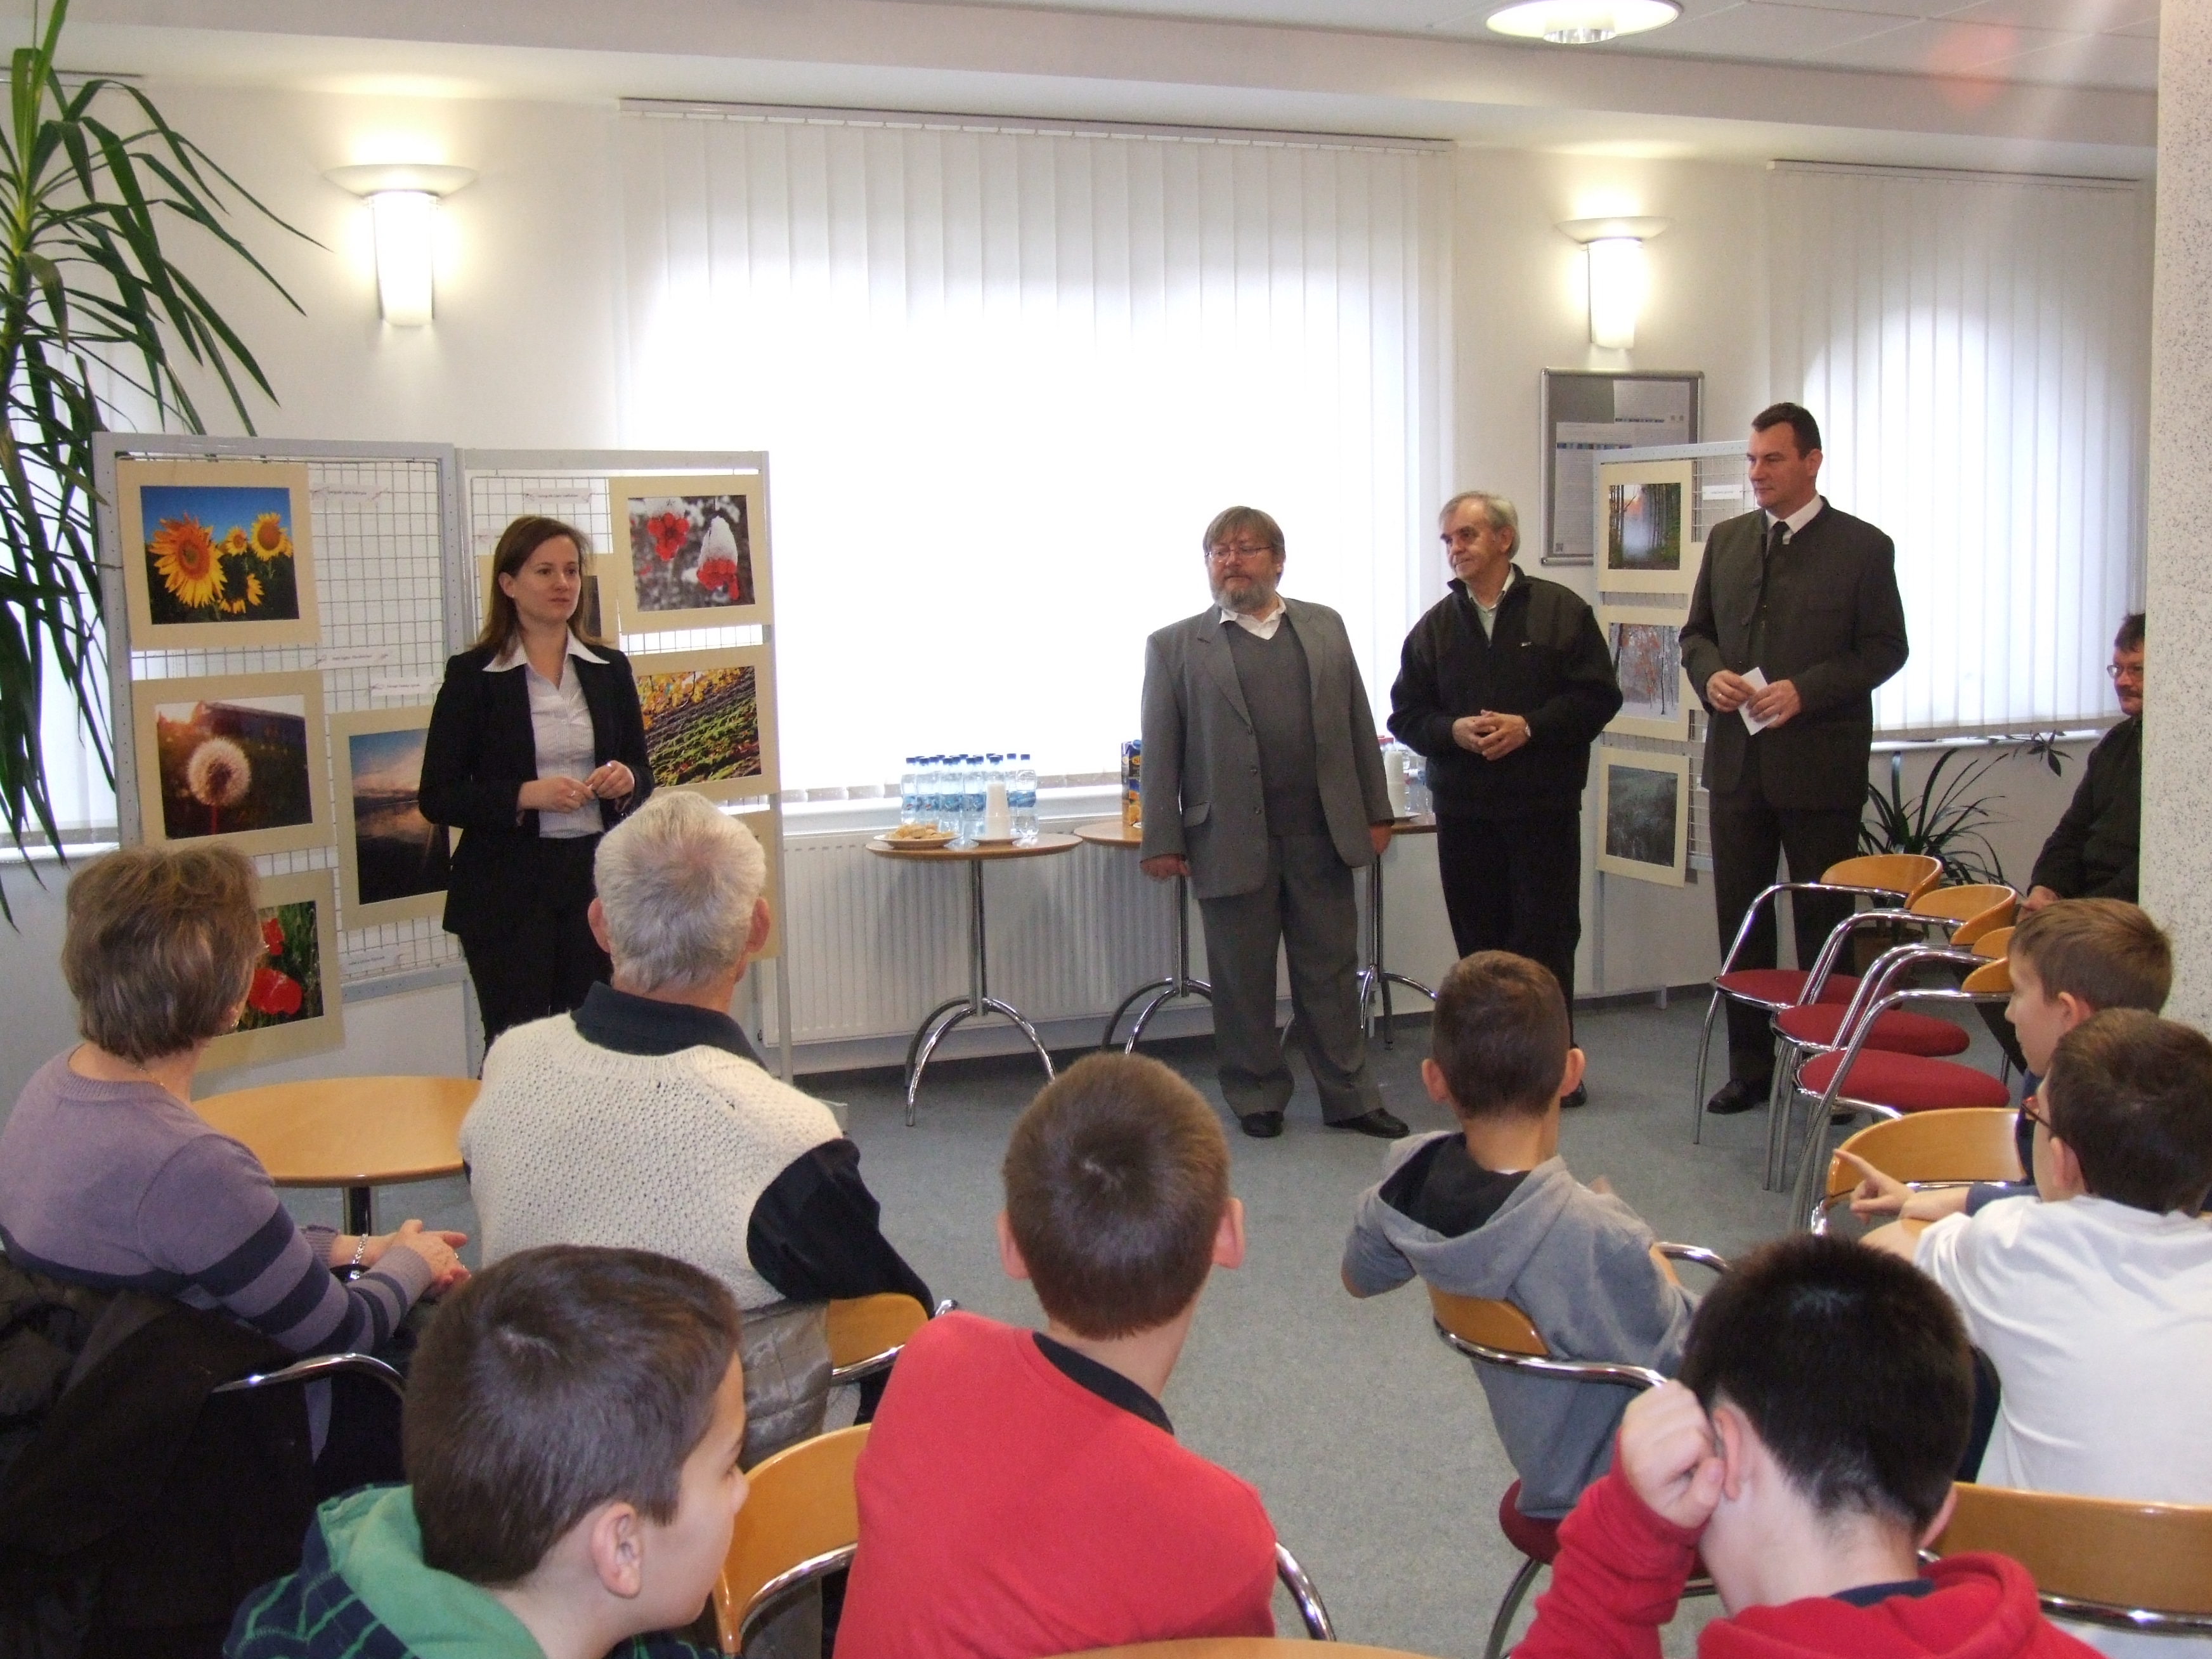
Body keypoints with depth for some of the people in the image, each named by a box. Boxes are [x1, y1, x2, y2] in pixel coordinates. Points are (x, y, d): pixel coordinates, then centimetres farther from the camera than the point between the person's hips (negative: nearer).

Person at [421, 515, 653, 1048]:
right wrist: (526, 795, -18)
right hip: (508, 890, -3)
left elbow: (642, 774, 17)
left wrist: (626, 781, -6)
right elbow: (438, 798, -4)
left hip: (597, 877, 3)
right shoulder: (472, 674, -1)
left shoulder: (610, 668, 10)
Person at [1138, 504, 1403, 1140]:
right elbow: (1160, 752, -1)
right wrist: (1162, 841, -6)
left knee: (1332, 972, 9)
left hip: (1321, 835, 2)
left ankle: (1349, 1097, 20)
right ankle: (1256, 1097, 22)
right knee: (1243, 981, 7)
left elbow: (1358, 724, 11)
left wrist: (1375, 812, 7)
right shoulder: (1175, 647, 1)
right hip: (1232, 842, -2)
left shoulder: (1325, 628, 10)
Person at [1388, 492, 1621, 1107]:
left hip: (1544, 804, -3)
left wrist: (1530, 726, -15)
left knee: (1548, 935, 0)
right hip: (1463, 808, 3)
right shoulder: (1434, 627, 10)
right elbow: (1406, 715, 9)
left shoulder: (1561, 611, 1)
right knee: (1479, 939, 6)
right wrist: (1453, 730, -11)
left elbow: (1598, 697, -3)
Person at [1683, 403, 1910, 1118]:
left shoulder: (1862, 547, -4)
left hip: (1820, 764, -4)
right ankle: (1749, 1066, 20)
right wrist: (1710, 674, -7)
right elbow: (1696, 632, 15)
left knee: (1824, 921, 5)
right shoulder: (1726, 540, 10)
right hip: (1738, 761, 5)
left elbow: (1886, 648, -5)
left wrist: (1806, 690, -18)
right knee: (1739, 921, 9)